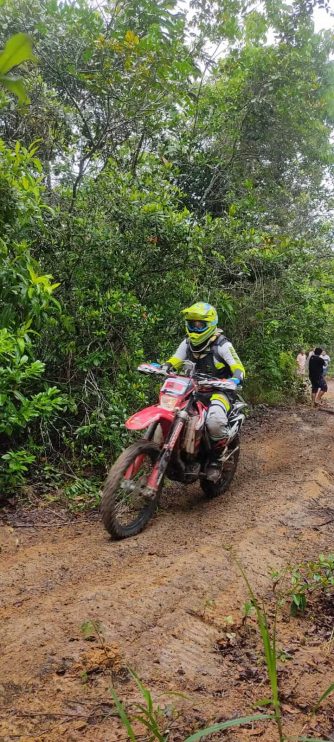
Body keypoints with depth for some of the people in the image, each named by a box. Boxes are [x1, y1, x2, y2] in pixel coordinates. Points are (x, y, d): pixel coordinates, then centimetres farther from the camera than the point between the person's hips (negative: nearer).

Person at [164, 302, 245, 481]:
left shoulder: (221, 344, -7)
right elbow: (175, 361, 7)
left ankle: (214, 460, -16)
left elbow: (238, 367, -11)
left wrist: (235, 379, -33)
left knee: (215, 419, -38)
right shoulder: (188, 342, 11)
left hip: (218, 390, -6)